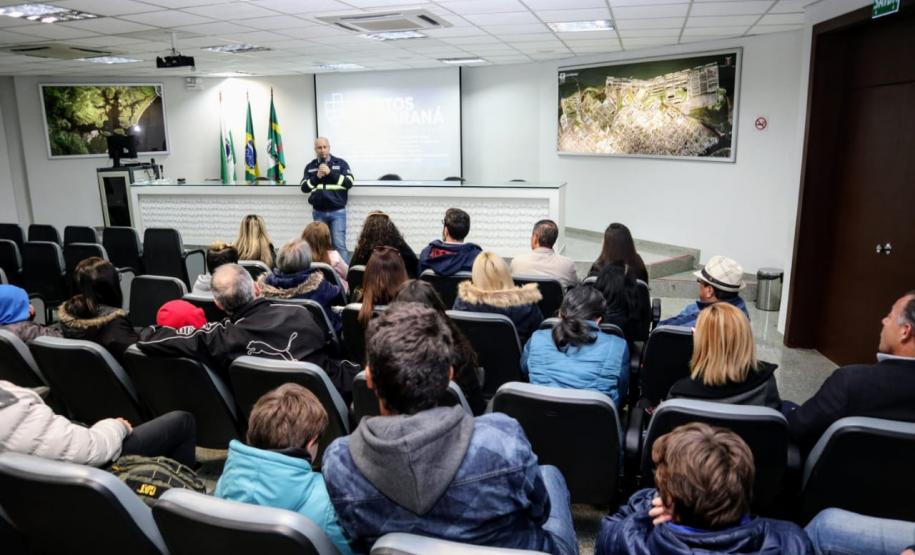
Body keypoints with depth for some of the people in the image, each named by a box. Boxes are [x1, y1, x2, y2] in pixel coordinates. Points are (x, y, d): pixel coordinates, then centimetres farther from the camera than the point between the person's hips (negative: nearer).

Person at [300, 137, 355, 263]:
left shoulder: (341, 163, 3)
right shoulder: (310, 166, 10)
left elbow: (349, 183, -8)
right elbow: (304, 188, 4)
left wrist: (330, 173, -15)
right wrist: (317, 177, -12)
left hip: (337, 211, -3)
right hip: (318, 212, 3)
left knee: (339, 244, -8)